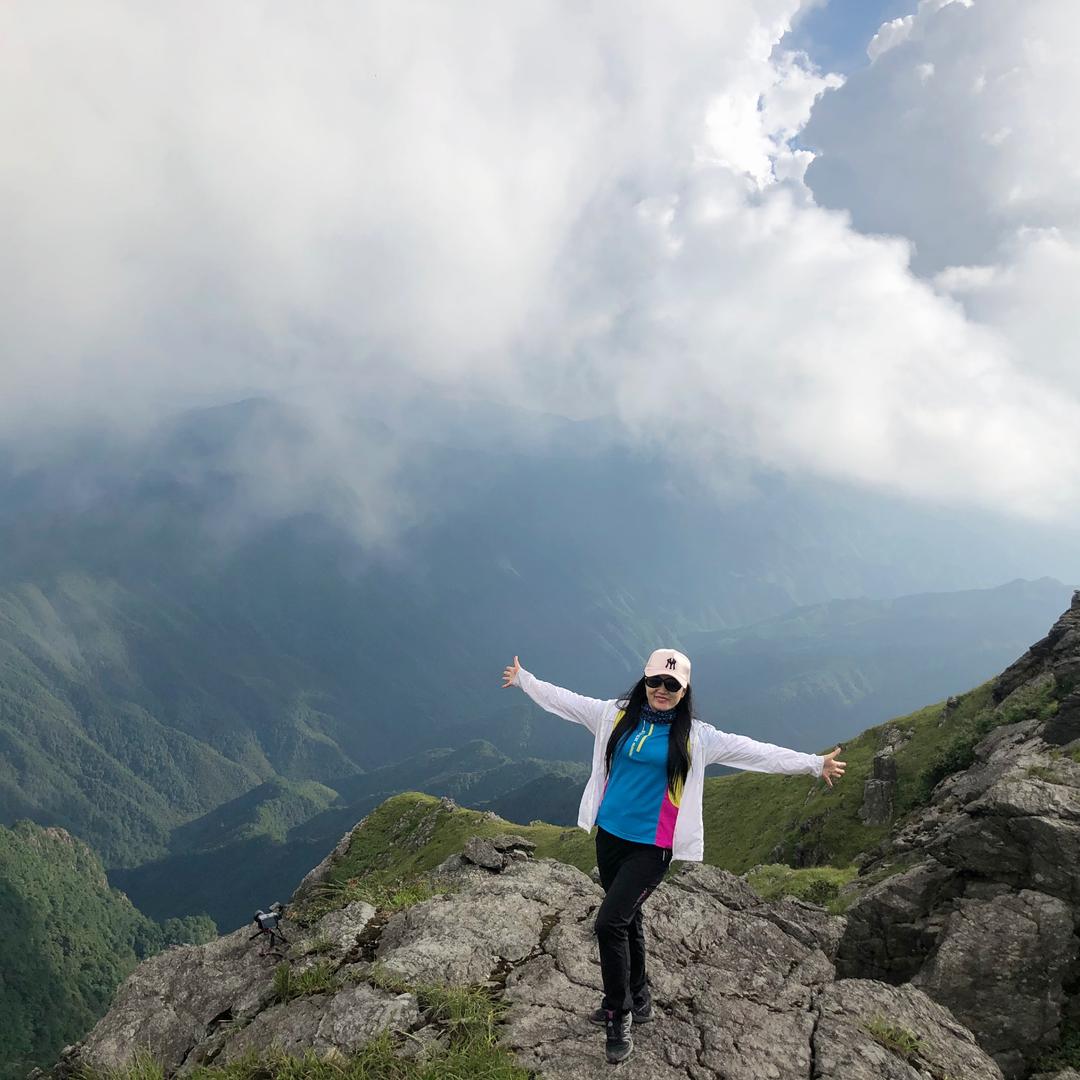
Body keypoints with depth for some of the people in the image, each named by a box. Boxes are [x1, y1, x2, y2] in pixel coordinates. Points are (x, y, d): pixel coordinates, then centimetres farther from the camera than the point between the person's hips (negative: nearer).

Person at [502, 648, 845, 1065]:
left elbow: (750, 749, -7)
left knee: (610, 922, -13)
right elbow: (564, 699, 9)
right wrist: (524, 680, 15)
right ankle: (636, 1001, 38)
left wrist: (813, 763, -8)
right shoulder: (616, 714, 1)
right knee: (627, 920, 18)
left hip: (652, 847, -4)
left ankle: (618, 1014, 7)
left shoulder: (695, 736, -5)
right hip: (609, 835, 4)